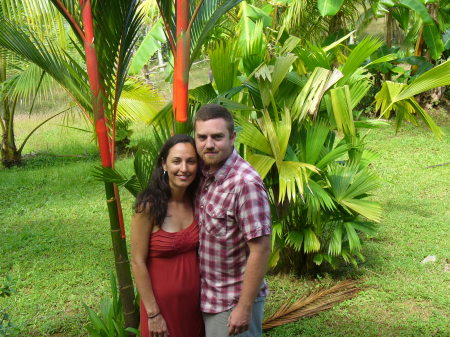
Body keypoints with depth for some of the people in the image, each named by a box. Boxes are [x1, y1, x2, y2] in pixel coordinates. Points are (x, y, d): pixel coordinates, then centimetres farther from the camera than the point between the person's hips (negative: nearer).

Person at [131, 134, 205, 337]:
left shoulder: (196, 201, -3)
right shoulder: (149, 206, -18)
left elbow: (198, 251, 7)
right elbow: (138, 262, -16)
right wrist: (153, 313, -15)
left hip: (195, 298, 5)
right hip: (162, 301, -5)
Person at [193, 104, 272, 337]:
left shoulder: (245, 183, -23)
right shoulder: (204, 174, -1)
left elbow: (260, 250, -22)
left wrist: (244, 308, -19)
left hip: (234, 302, -7)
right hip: (208, 297, 7)